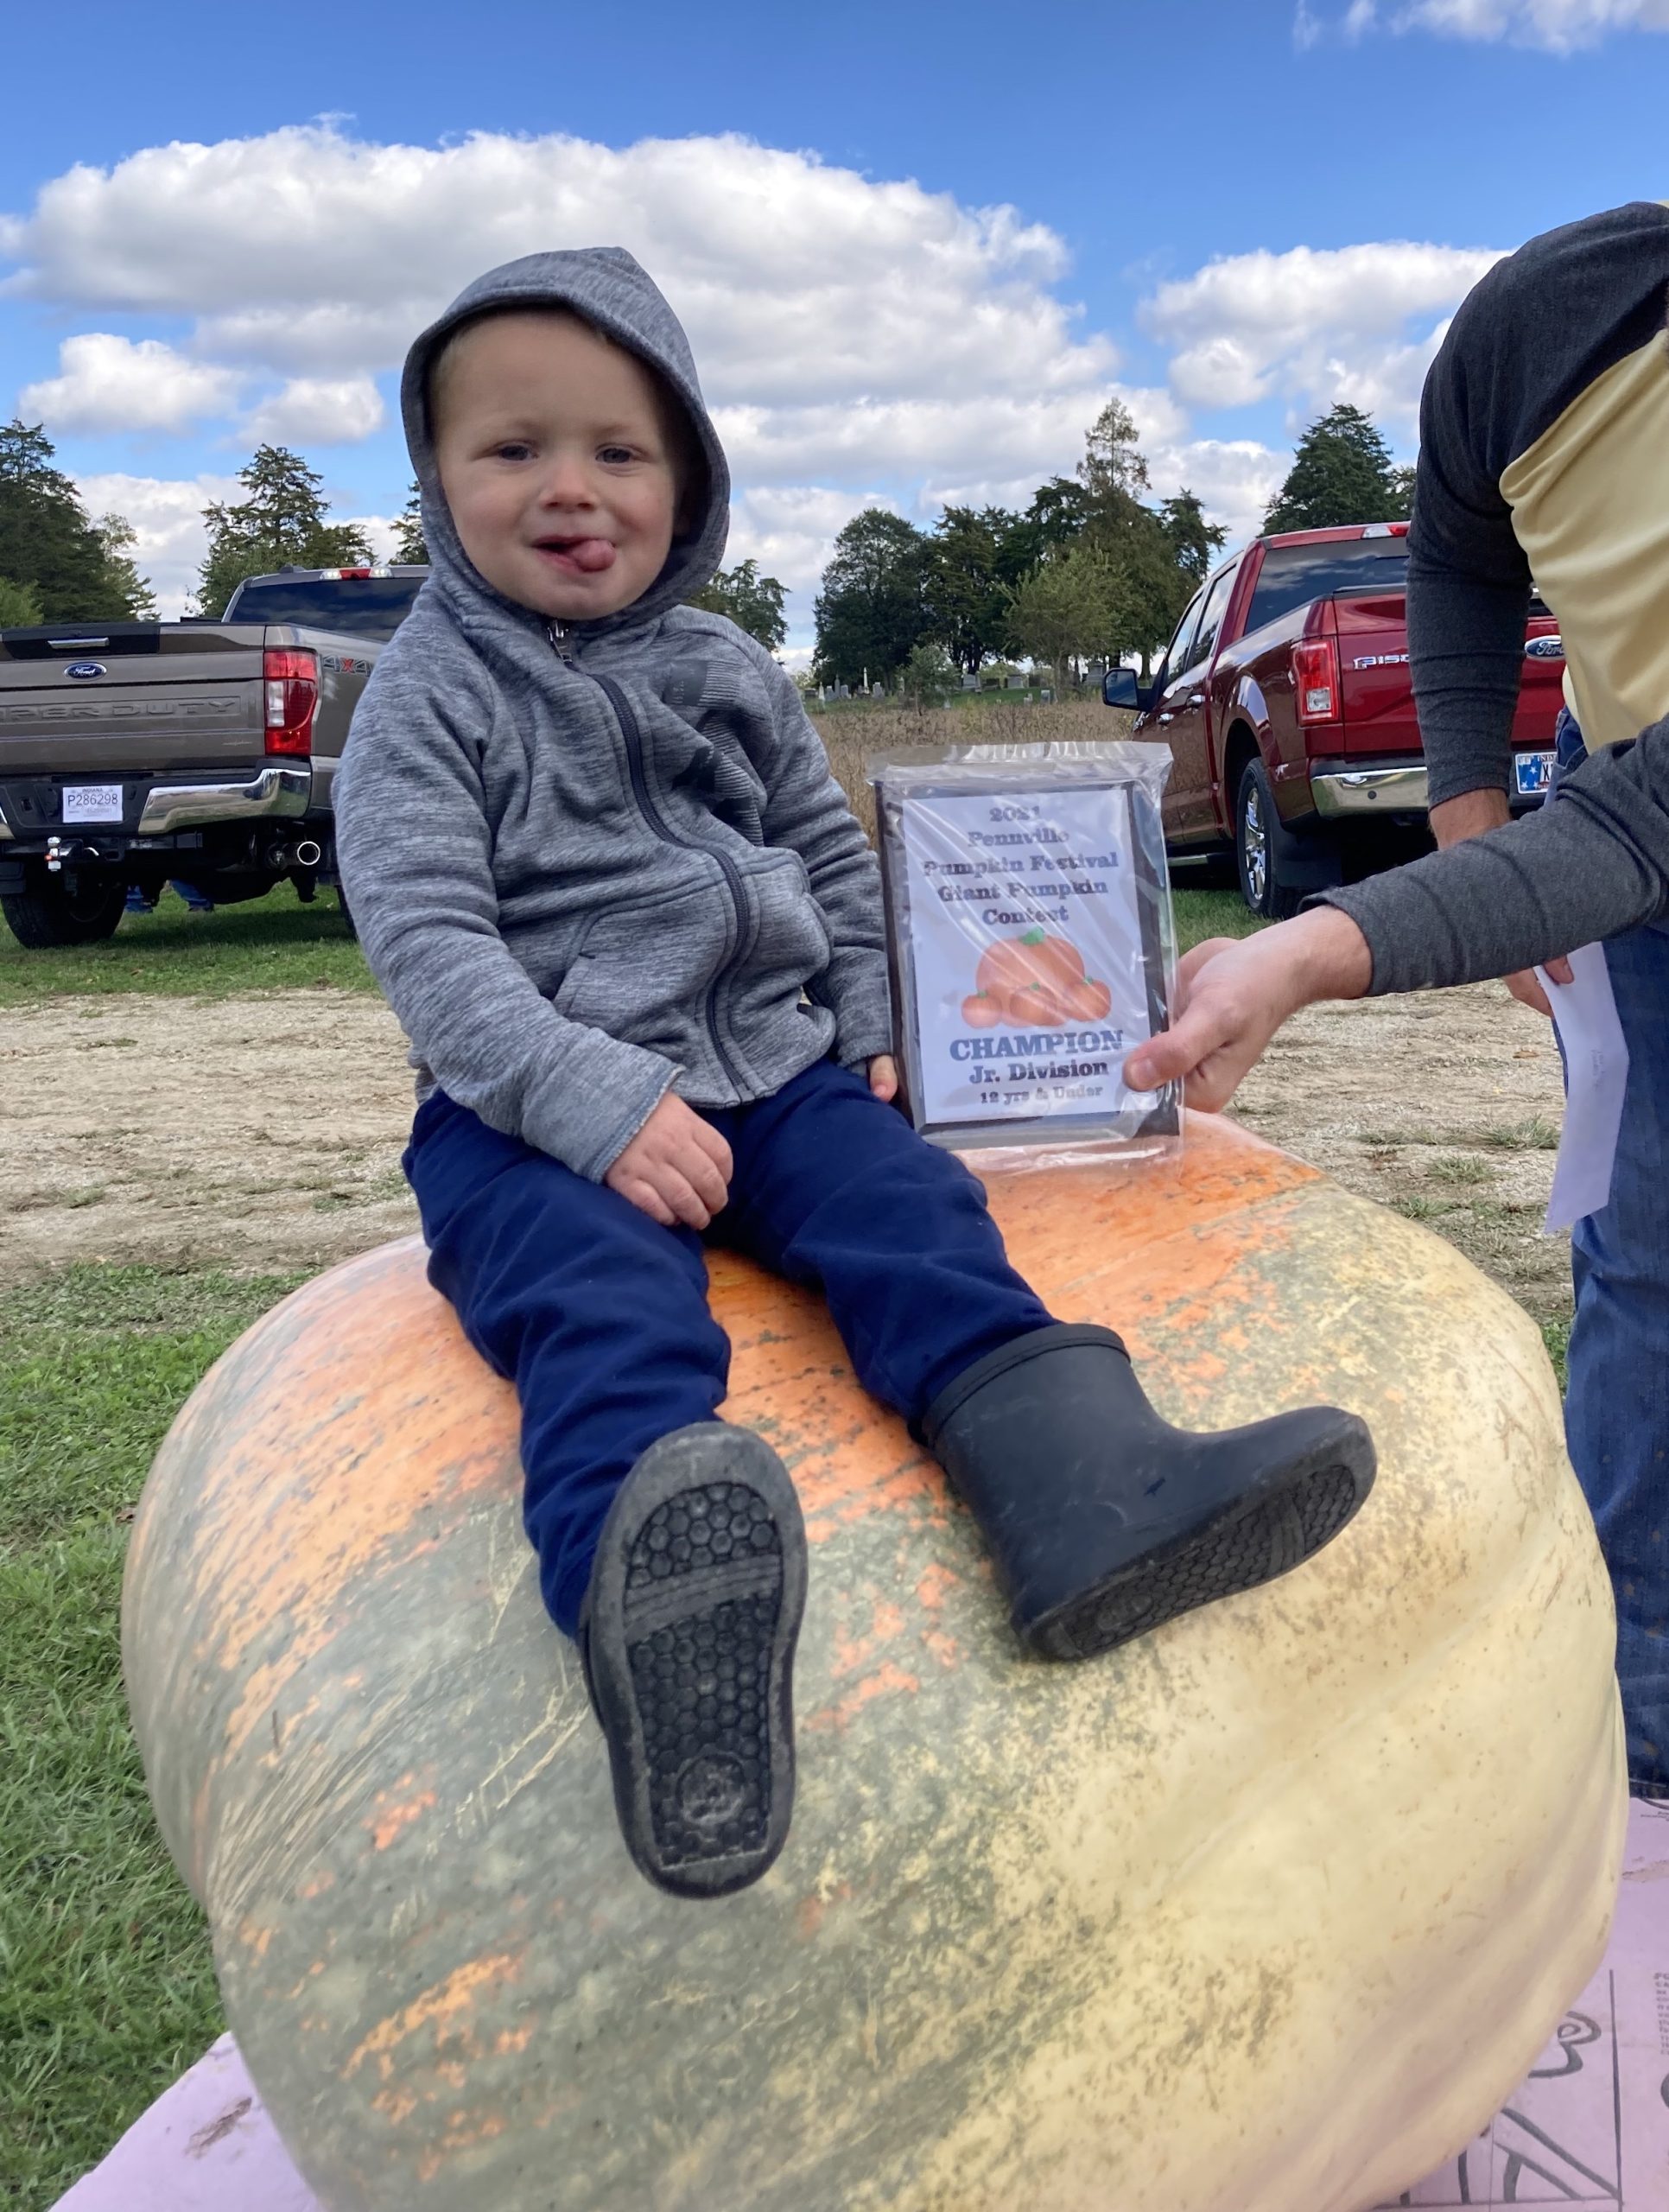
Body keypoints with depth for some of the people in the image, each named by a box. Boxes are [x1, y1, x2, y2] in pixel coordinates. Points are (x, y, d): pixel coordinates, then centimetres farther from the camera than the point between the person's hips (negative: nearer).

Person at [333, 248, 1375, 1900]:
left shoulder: (729, 674, 15)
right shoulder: (429, 697, 0)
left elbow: (834, 861, 25)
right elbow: (427, 942, -11)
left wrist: (866, 1035, 13)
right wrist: (598, 1104, -23)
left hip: (769, 1074, 5)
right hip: (535, 1114, -4)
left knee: (909, 1208, -22)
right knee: (602, 1295, -32)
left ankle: (1084, 1485, -41)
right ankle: (647, 1586, -61)